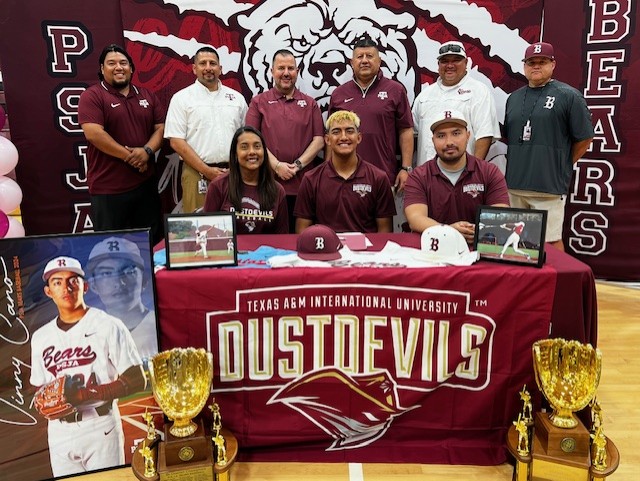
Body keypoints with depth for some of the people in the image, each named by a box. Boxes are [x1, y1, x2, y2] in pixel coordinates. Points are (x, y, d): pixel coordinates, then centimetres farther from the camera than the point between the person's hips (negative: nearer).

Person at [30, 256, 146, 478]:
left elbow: (137, 381, -11)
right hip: (59, 432, 5)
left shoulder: (108, 326, -8)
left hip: (101, 427, -4)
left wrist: (84, 394, -18)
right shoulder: (40, 337, 10)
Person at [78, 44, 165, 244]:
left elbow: (161, 127, 7)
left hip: (146, 182, 5)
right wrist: (130, 157, -15)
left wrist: (147, 150, -13)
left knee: (152, 241, 14)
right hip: (108, 187, -5)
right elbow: (94, 134, -16)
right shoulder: (92, 96, -4)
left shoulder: (147, 96, 12)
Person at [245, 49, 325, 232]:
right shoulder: (259, 102, 10)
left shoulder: (310, 104, 14)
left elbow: (319, 139, 7)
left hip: (303, 184, 2)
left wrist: (298, 164, -7)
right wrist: (276, 165, -10)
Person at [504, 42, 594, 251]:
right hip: (514, 185, 5)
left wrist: (562, 166, 6)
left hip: (549, 186, -5)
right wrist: (519, 161, 15)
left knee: (550, 241, -2)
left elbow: (584, 139, 0)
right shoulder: (514, 98, 15)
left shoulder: (569, 96, -2)